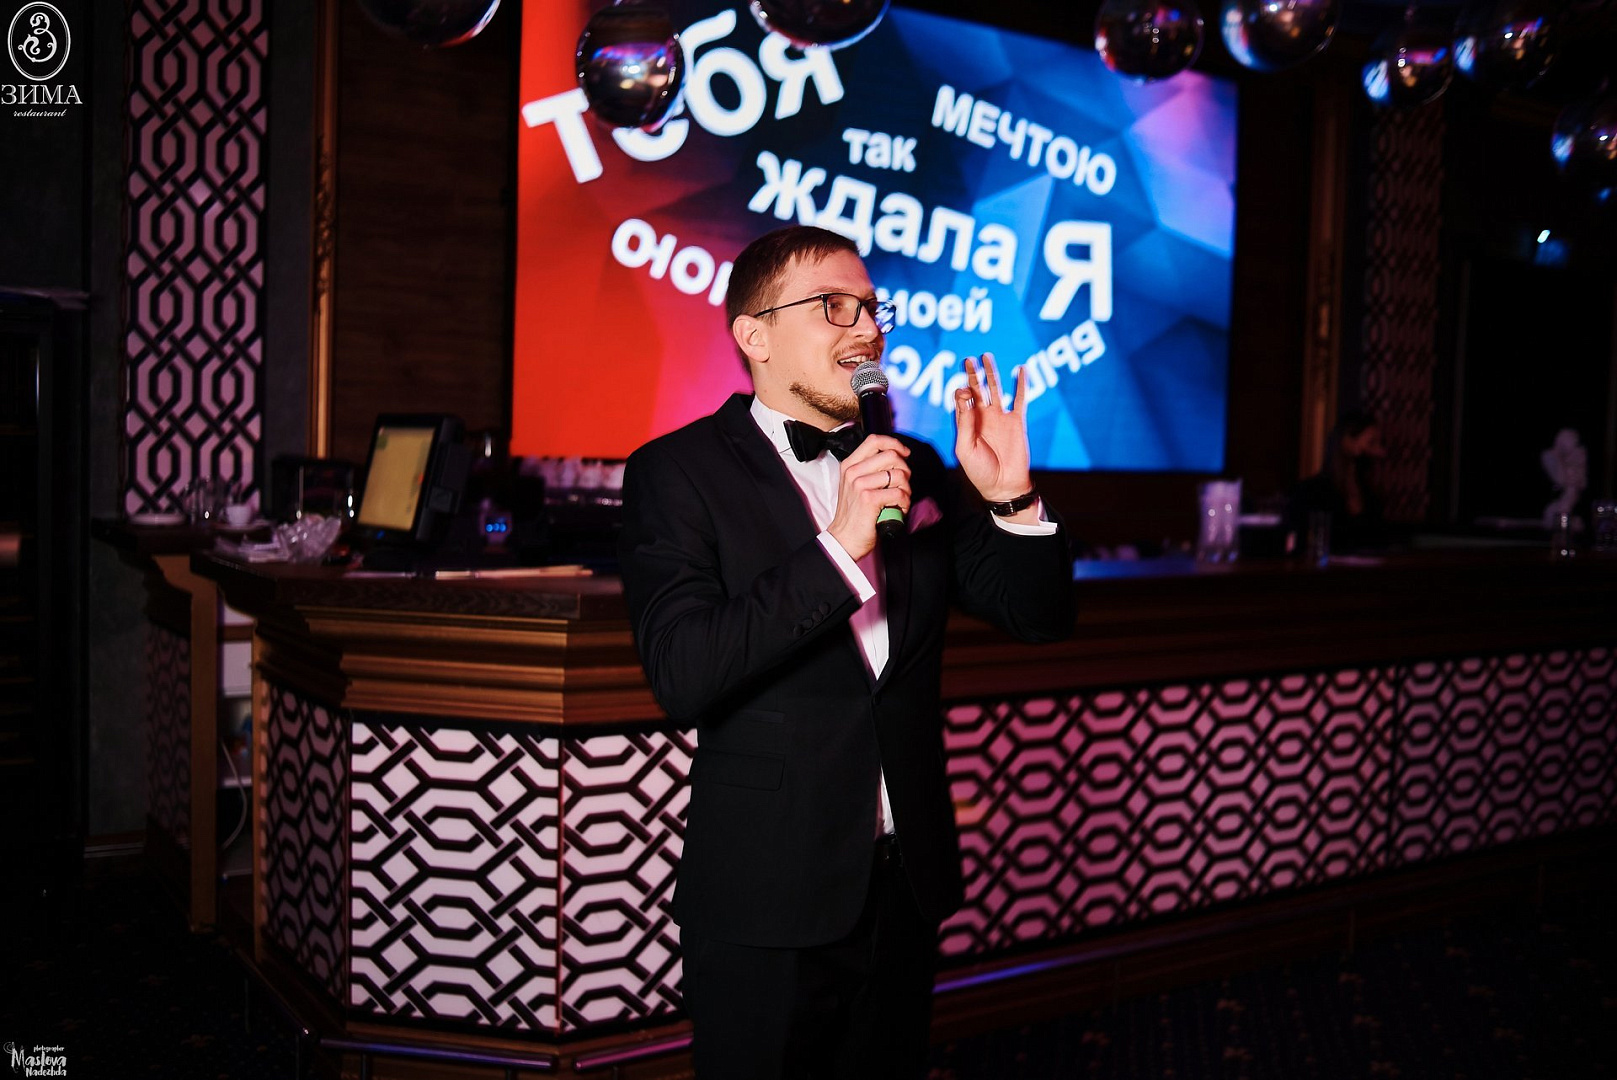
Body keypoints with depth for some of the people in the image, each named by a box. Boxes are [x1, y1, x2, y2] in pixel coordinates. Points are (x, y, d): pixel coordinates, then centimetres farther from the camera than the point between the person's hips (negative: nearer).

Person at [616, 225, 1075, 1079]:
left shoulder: (911, 467, 7)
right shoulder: (677, 472, -9)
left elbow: (1039, 613, 7)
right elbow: (681, 675, -22)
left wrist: (1013, 499, -11)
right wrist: (840, 546, -27)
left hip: (905, 885, 5)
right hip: (765, 906, -5)